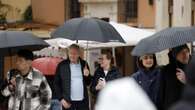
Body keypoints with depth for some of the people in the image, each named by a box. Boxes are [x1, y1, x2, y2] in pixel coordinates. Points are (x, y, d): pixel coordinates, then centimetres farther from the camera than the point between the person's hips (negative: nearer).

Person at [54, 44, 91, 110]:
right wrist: (61, 99, -7)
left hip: (83, 101, 2)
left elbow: (88, 83, 11)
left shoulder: (84, 64, 6)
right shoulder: (62, 65, -1)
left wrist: (87, 76, -11)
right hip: (68, 102, -2)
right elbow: (57, 84, 1)